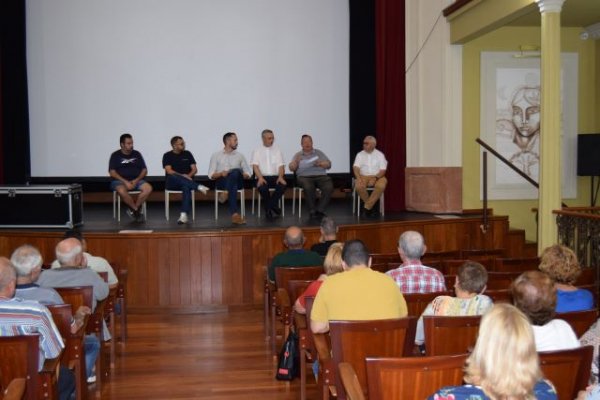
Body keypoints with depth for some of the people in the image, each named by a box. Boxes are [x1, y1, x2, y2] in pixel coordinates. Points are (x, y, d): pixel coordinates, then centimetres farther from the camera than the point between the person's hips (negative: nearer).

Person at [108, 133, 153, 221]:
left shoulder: (137, 154, 12)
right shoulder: (115, 155, 4)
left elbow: (144, 170, 10)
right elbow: (112, 172, -5)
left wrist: (136, 180, -9)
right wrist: (125, 182, -18)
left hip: (136, 180, 3)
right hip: (120, 181, -3)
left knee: (148, 188, -26)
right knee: (122, 191, -38)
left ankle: (133, 209, -16)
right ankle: (137, 210, -18)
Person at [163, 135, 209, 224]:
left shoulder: (187, 154, 15)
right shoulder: (167, 155, 6)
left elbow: (194, 169, 9)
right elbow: (169, 171, -7)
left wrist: (188, 176, -11)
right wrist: (182, 176, -21)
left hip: (186, 182, 1)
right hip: (172, 183, -1)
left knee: (186, 186, -37)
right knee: (172, 176, -38)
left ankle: (184, 214, -50)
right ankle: (198, 187, -40)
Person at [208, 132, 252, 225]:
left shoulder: (240, 156, 23)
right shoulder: (216, 155, 16)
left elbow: (248, 173, 18)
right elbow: (211, 175, 8)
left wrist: (240, 175, -7)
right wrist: (221, 173, -14)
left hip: (237, 181, 1)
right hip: (222, 182, -1)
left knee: (236, 171, -37)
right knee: (233, 187, -41)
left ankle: (226, 193, -50)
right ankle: (235, 214, -53)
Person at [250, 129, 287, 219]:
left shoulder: (277, 150, 18)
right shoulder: (257, 151, 12)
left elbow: (281, 166, 7)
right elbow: (255, 166, -1)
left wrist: (280, 177, -14)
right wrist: (260, 178, -19)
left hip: (275, 176, 2)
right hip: (263, 177, -2)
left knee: (283, 185, -32)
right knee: (262, 187, -36)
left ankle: (269, 208, -19)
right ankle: (273, 208, -14)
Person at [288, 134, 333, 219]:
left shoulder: (319, 152, 20)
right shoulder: (298, 155, 18)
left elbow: (329, 164, 12)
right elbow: (291, 168, 7)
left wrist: (320, 164, -8)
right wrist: (296, 161, -13)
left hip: (321, 176, 1)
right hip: (305, 177, -1)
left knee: (329, 187, -31)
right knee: (308, 187, -37)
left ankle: (320, 210, -26)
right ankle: (313, 211, -24)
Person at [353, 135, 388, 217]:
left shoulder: (380, 155, 7)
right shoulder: (360, 154, 11)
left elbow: (383, 170, -2)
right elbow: (356, 167, -2)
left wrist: (375, 178, -20)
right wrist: (358, 178, -22)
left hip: (378, 177, -1)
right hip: (363, 176, 1)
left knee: (381, 186, -35)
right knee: (358, 186, -33)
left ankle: (367, 207, -24)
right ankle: (370, 206, -11)